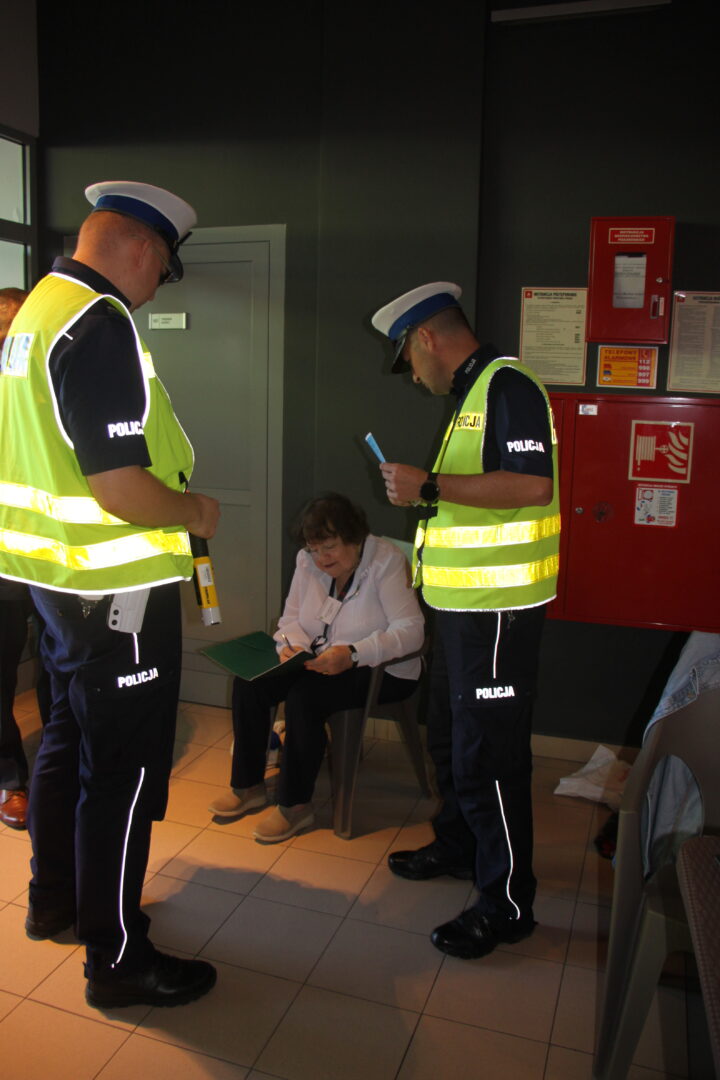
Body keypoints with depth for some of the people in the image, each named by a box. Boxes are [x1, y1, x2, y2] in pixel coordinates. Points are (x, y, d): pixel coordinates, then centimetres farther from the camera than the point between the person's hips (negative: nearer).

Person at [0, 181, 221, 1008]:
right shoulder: (101, 325, -20)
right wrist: (193, 512, -9)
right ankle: (116, 958, 18)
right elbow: (120, 487, -27)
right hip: (116, 584, -10)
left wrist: (170, 491, 17)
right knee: (124, 769, 2)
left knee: (69, 735, 22)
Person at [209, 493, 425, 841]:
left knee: (304, 696, -30)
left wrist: (353, 654, -37)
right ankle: (248, 786, 4)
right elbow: (291, 618, 10)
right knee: (248, 682, -13)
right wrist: (292, 645, -15)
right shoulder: (307, 562, 2)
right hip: (320, 664, 7)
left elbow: (411, 630, -25)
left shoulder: (387, 560, -17)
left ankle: (296, 805, -12)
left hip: (382, 670, -6)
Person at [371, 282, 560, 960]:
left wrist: (428, 486, -24)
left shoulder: (507, 386, -15)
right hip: (465, 601, 11)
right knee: (449, 738, 22)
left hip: (496, 609, -11)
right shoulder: (473, 393, 16)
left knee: (487, 754, -1)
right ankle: (458, 846, 41)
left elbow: (531, 484, -28)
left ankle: (507, 903, 15)